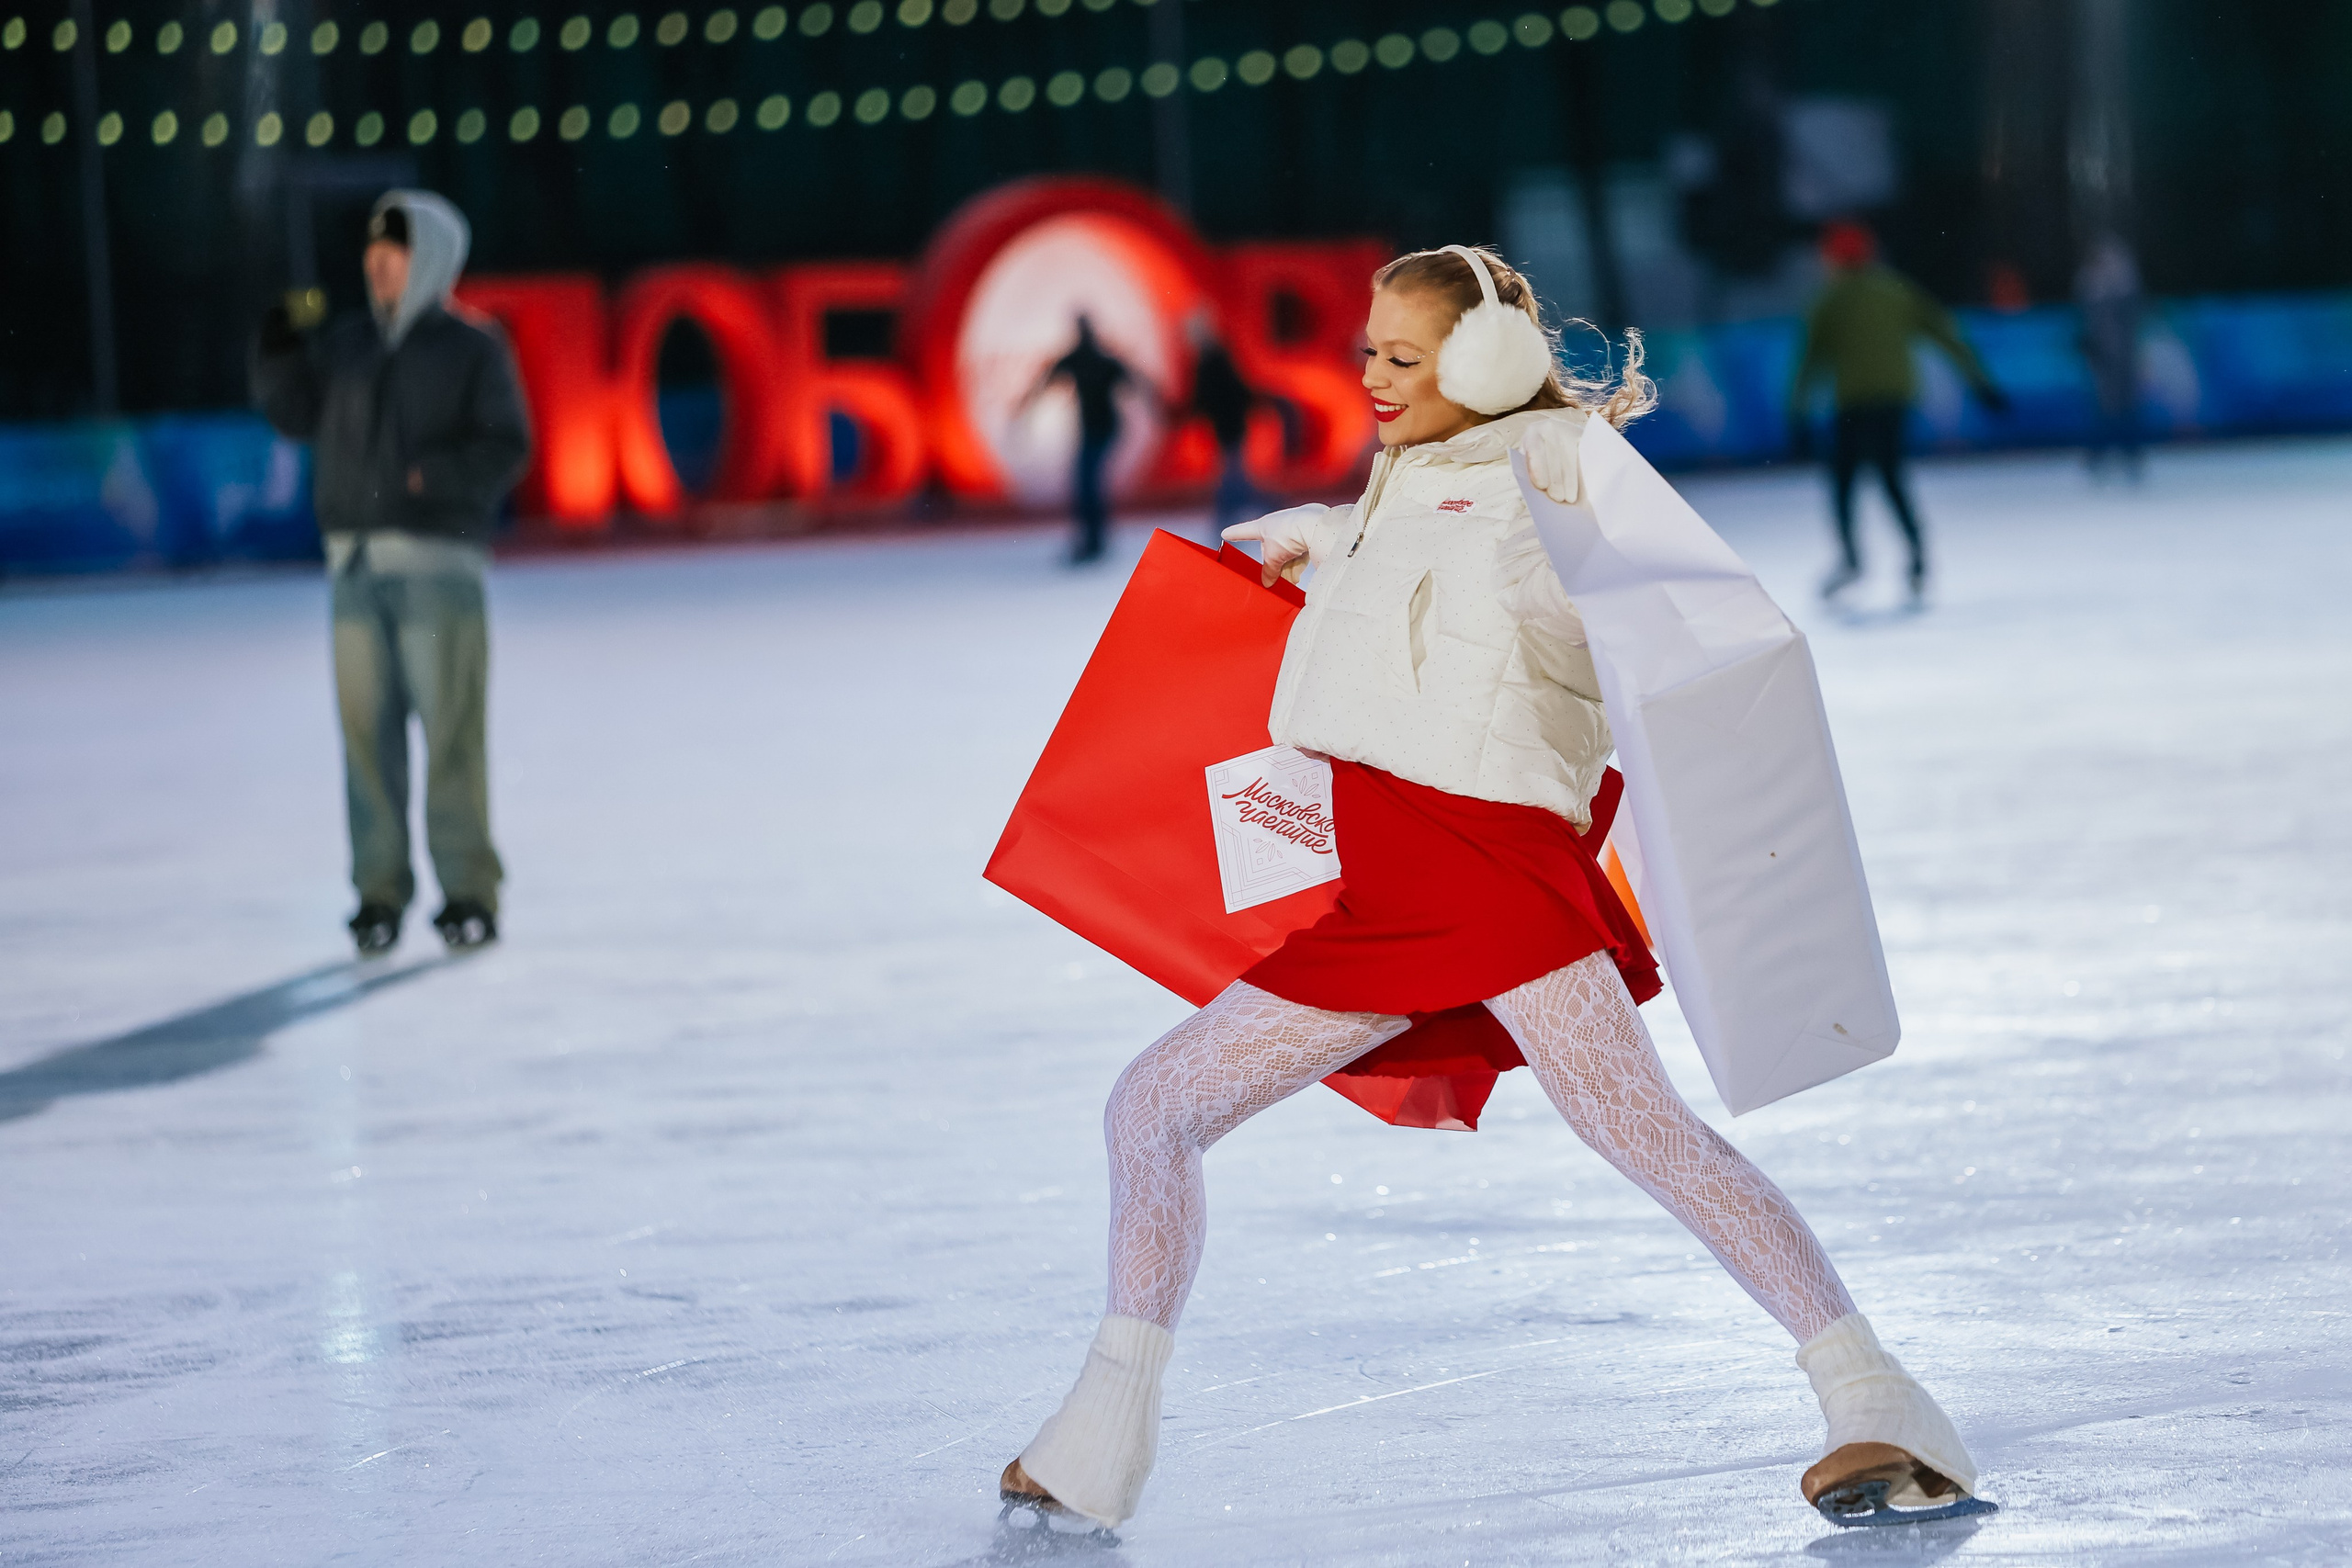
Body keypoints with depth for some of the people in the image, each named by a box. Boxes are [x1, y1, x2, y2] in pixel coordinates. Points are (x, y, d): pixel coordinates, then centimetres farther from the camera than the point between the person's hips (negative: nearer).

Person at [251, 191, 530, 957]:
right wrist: (278, 352, -2)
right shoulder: (346, 344, 15)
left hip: (438, 562, -5)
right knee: (367, 729, 3)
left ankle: (467, 891, -1)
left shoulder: (473, 349, 1)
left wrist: (434, 475, -18)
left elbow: (505, 448, -4)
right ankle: (379, 891, 8)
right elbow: (295, 411, 14)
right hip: (356, 562, 5)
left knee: (451, 732, -7)